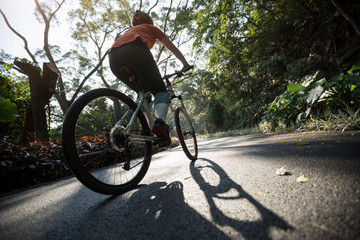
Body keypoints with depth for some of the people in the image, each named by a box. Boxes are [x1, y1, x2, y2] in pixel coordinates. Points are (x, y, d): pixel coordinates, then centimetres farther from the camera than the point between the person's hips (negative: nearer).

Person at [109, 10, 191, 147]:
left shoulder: (129, 32, 44)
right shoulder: (150, 28, 31)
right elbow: (173, 48, 33)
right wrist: (185, 64, 42)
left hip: (114, 59, 5)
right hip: (135, 52, -5)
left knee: (144, 93, 19)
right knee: (160, 91, 1)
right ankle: (160, 122, -28)